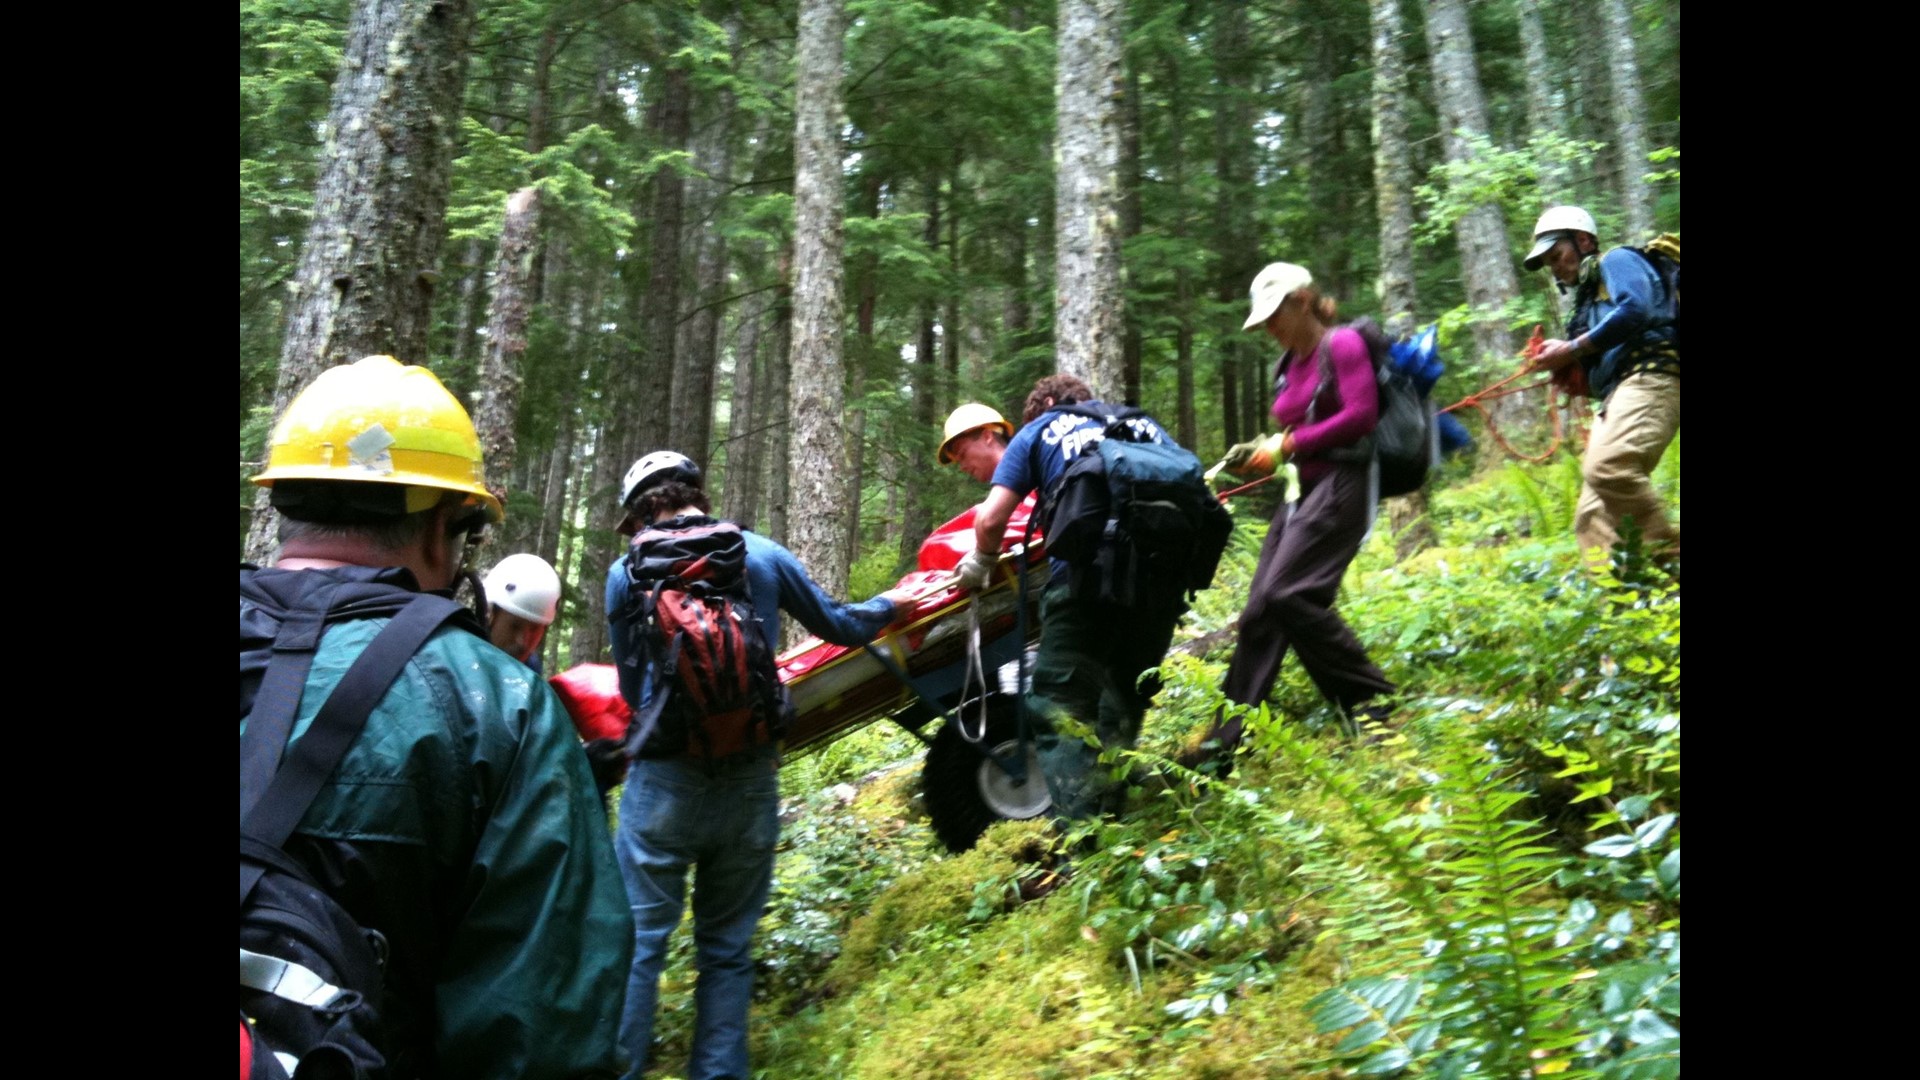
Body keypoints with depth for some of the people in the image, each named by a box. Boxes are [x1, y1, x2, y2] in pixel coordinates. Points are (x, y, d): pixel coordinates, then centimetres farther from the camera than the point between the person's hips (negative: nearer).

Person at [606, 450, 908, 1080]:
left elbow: (631, 686, 9)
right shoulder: (763, 554, 6)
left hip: (665, 779, -2)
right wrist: (890, 604, 37)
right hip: (752, 777, 2)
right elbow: (841, 626, 17)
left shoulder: (628, 571, 2)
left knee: (635, 944, 2)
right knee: (728, 950, 12)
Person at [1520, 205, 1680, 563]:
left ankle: (1669, 552, -27)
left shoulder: (1618, 261, 8)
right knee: (1593, 516, -3)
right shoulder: (1589, 298, 32)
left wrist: (1572, 349, -9)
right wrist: (1568, 372, 8)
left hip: (1649, 379, -9)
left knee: (1606, 467, -33)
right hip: (1617, 397, 9)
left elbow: (1635, 310, -13)